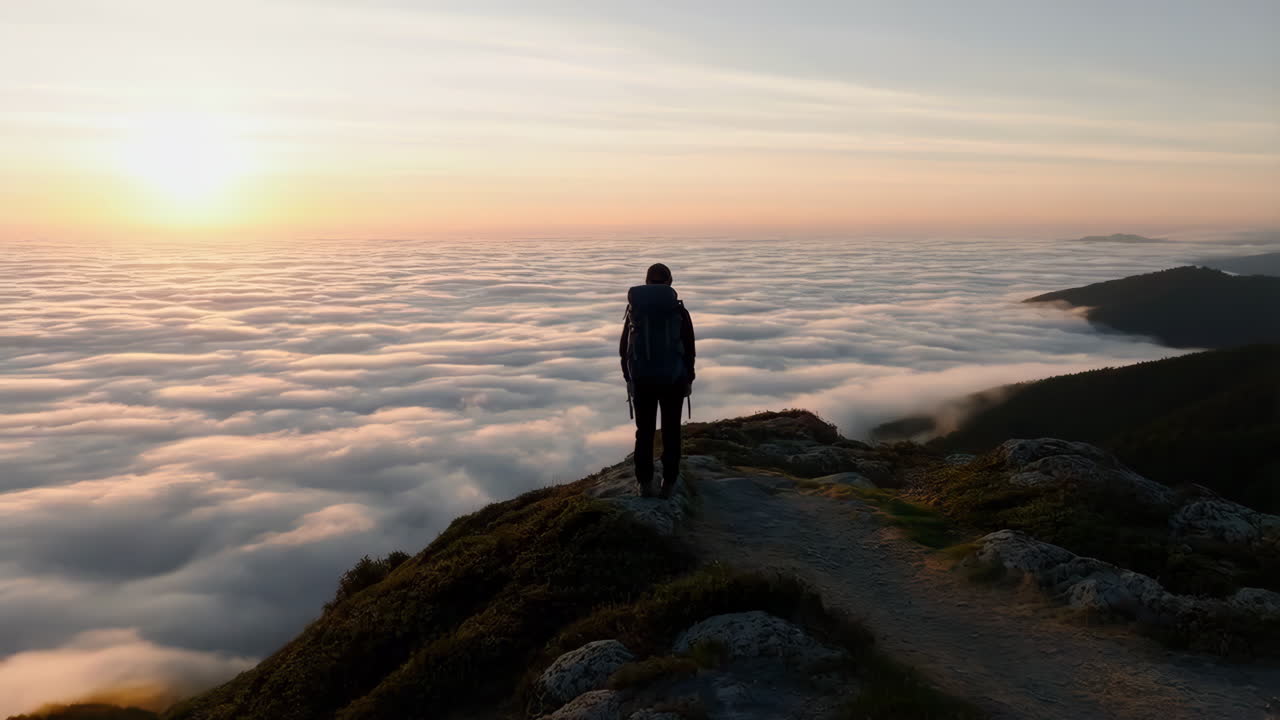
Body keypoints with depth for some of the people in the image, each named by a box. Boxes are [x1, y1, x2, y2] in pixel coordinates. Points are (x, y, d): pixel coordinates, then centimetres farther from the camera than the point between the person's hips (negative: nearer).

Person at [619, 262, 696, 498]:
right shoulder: (679, 311, -6)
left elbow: (624, 349, 4)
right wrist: (689, 380, 8)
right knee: (671, 432, 10)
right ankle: (669, 483, 13)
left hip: (641, 381, 2)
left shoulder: (634, 310, 1)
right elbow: (688, 349, -4)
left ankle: (645, 483, 14)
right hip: (673, 380, -1)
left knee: (644, 432, 12)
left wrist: (628, 379, 14)